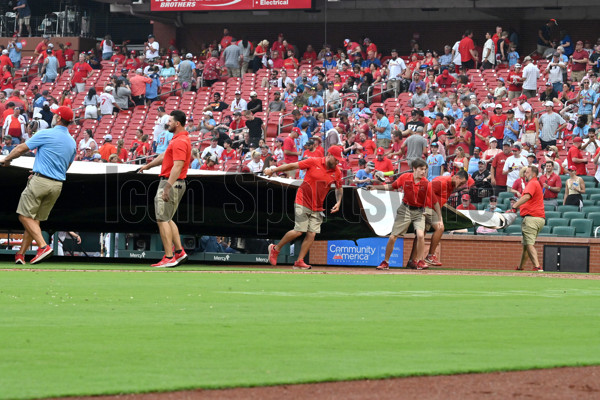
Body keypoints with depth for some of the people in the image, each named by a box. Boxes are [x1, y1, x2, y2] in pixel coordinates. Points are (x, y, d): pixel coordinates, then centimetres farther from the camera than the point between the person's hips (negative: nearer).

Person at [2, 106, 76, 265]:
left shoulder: (46, 134, -7)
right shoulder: (72, 143, 12)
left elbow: (21, 149, -2)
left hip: (41, 181, -7)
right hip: (58, 185, 7)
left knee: (25, 216, -2)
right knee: (35, 219, 12)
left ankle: (43, 246, -19)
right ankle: (20, 254, 12)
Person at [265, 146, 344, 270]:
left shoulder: (337, 172, 3)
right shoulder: (313, 162, -9)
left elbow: (339, 188, 20)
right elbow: (293, 166, -4)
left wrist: (338, 202, 5)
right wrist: (273, 170, -3)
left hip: (317, 207, 5)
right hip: (303, 202, -5)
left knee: (312, 234, -4)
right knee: (299, 231, -11)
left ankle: (299, 261, 3)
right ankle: (275, 249, 9)